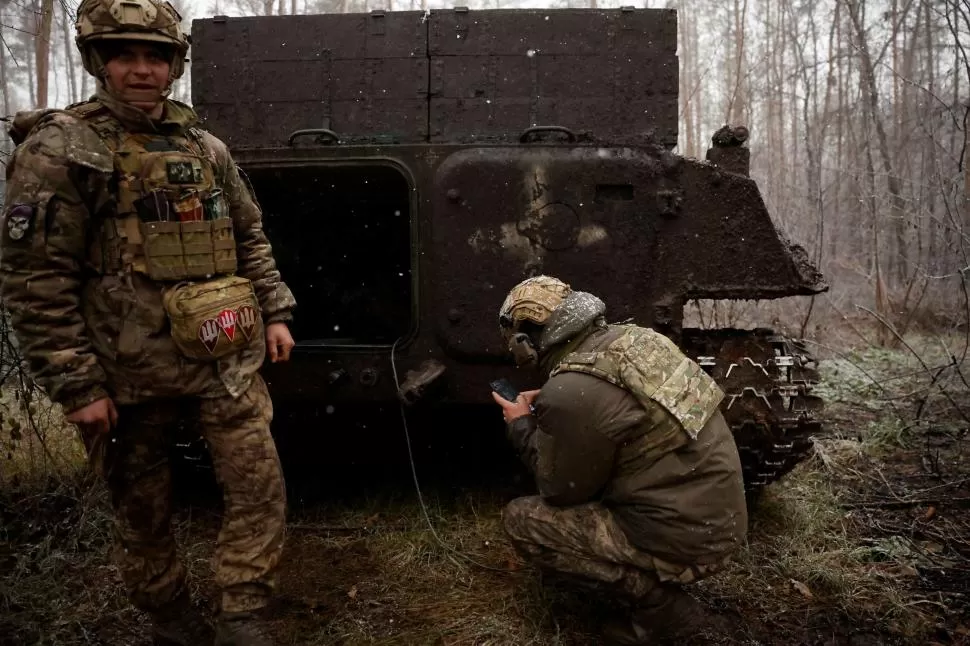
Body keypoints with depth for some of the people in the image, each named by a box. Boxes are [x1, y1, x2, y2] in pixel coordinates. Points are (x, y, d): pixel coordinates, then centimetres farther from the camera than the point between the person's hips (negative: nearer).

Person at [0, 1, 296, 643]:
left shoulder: (206, 148, 7)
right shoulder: (58, 150, -9)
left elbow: (251, 239, 17)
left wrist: (275, 313, 10)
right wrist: (76, 386, -14)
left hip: (226, 359, 4)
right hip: (132, 373, -4)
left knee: (261, 488, 1)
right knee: (143, 508, 13)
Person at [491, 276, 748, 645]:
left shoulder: (571, 391, -24)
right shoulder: (631, 340, 1)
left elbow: (561, 490, -7)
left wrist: (521, 426, 6)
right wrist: (546, 408, 15)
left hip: (684, 538, -9)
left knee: (520, 520, -2)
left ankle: (658, 603, 1)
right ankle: (658, 590, 18)